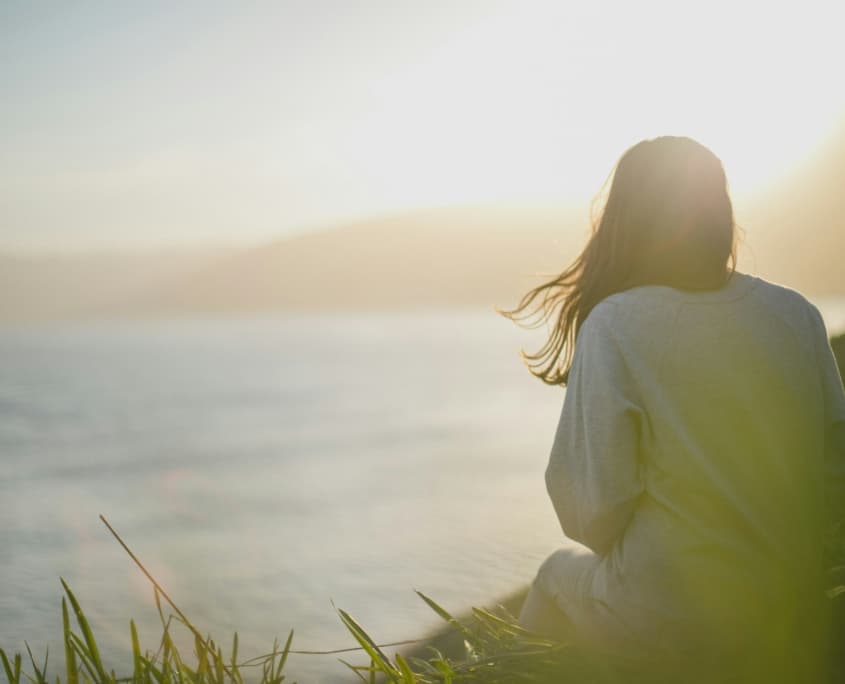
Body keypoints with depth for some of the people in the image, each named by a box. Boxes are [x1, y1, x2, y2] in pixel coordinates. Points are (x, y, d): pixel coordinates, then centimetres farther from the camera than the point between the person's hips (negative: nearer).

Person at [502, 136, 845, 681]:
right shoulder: (798, 315, -3)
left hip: (665, 620, -4)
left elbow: (590, 509, -15)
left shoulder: (613, 324, -15)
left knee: (560, 575, 28)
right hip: (789, 616, 4)